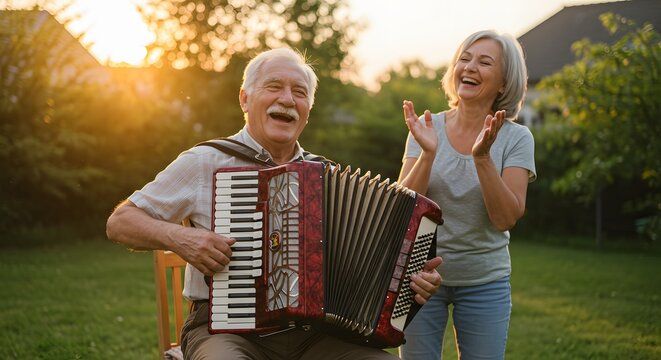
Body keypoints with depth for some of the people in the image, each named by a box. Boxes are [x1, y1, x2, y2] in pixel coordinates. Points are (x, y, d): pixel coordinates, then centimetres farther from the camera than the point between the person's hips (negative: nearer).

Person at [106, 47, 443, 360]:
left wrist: (413, 273, -1)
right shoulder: (204, 163, 2)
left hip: (311, 332, 4)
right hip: (224, 328, -4)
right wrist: (178, 236, -13)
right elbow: (119, 222, 5)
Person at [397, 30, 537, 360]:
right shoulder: (427, 128, -3)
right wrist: (428, 153, -24)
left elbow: (506, 218, -16)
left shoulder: (516, 138, -7)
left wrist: (482, 157, -27)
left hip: (484, 282, 0)